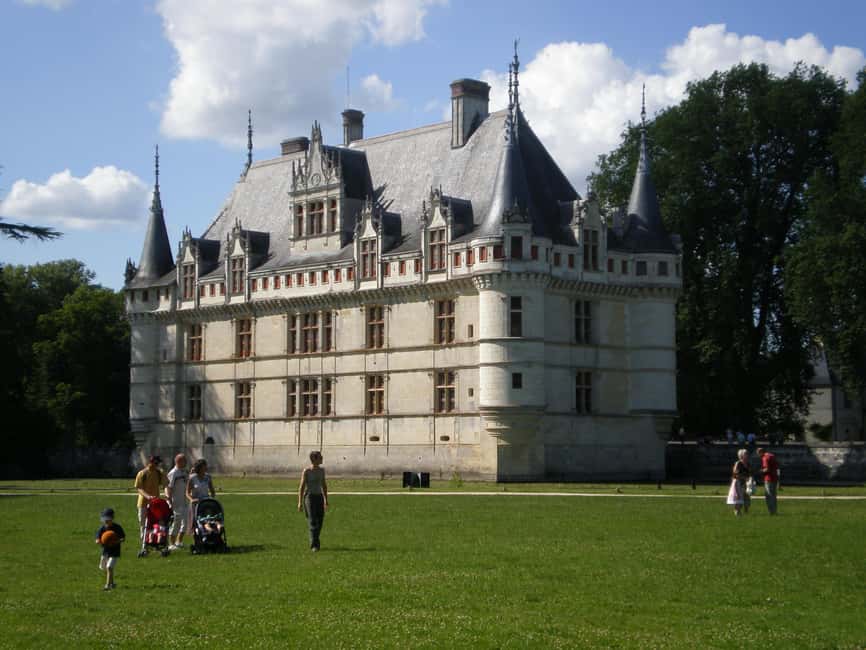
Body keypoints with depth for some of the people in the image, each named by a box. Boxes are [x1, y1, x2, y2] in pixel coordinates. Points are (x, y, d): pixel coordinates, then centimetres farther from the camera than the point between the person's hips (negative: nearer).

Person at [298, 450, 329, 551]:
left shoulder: (321, 470, 8)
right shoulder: (306, 471, -8)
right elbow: (301, 487, -7)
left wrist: (326, 500, 16)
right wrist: (300, 502, -10)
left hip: (319, 497, 5)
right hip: (309, 497, -5)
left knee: (319, 521, 5)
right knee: (312, 521, -13)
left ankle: (314, 542, 24)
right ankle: (314, 545, -13)